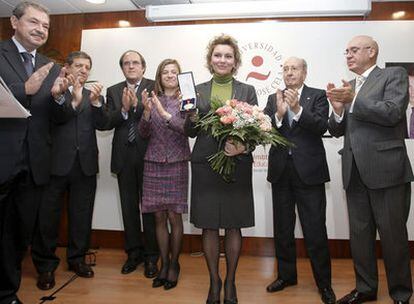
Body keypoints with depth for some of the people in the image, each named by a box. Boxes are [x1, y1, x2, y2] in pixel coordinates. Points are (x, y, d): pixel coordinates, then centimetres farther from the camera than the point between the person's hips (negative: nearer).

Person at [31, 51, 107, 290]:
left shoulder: (95, 95, 13)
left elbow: (101, 124, -1)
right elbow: (56, 118, -11)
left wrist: (95, 102, -18)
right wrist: (74, 100, -27)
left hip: (86, 163, 3)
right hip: (56, 161, -2)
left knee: (82, 215, 9)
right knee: (49, 214, 4)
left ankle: (78, 258, 25)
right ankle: (46, 265, 18)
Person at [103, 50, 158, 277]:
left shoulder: (155, 88, 2)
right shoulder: (113, 91, 12)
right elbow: (107, 123, 2)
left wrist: (137, 105, -20)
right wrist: (124, 109, -13)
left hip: (147, 154, -3)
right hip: (124, 157, 3)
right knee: (129, 207, 10)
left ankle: (151, 255, 17)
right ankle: (134, 252, 26)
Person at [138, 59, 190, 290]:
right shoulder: (152, 99, 8)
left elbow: (187, 128, -11)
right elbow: (144, 133, 3)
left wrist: (164, 113, -21)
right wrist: (147, 112, -14)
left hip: (176, 163, -2)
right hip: (154, 163, 3)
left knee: (174, 216, 2)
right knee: (159, 217, 7)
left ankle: (174, 264, 18)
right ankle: (164, 264, 21)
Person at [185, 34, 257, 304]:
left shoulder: (247, 91, 7)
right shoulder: (198, 91, 9)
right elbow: (192, 132, 8)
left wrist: (243, 146, -18)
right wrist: (190, 115, -12)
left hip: (238, 164, 0)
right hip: (205, 164, 1)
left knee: (234, 226, 7)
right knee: (209, 226, 7)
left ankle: (230, 281, 26)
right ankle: (214, 281, 26)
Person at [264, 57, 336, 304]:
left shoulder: (318, 96, 3)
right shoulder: (273, 99, 10)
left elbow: (322, 126, -13)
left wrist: (297, 109, -24)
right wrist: (279, 114, -18)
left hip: (309, 171, -3)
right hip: (281, 172, 4)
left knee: (315, 231, 2)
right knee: (282, 229, 14)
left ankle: (324, 282, 21)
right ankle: (286, 275, 32)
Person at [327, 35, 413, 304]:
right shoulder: (347, 87, 17)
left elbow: (392, 113, -15)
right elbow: (337, 130, 12)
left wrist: (354, 100, -16)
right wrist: (338, 109, -7)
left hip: (386, 169, -5)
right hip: (354, 171, 6)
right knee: (359, 233, 12)